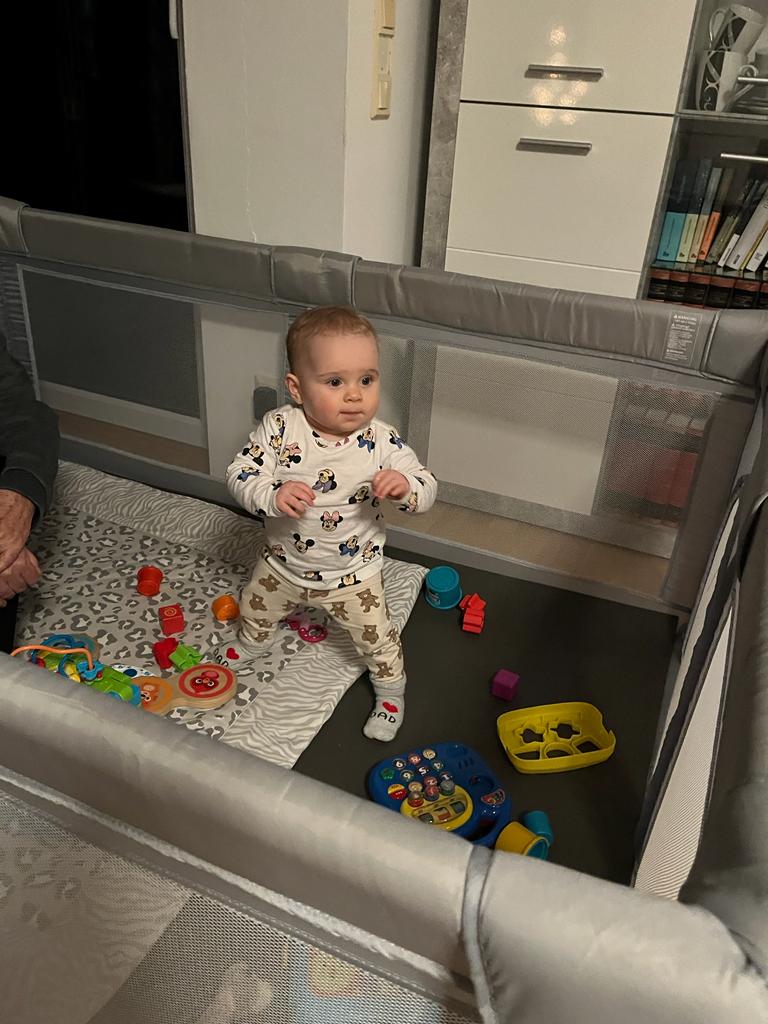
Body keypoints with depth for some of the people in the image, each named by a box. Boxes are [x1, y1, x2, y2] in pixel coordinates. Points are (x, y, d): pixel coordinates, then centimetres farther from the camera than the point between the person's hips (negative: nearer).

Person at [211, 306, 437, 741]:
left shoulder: (382, 441, -23)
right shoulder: (280, 427, -21)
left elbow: (427, 488, -19)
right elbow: (240, 474, -19)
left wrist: (404, 486, -42)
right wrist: (273, 495, -39)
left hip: (353, 573, -2)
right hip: (284, 563, 3)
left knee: (376, 636, 12)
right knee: (256, 609, 29)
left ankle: (391, 690, 44)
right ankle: (250, 643, 65)